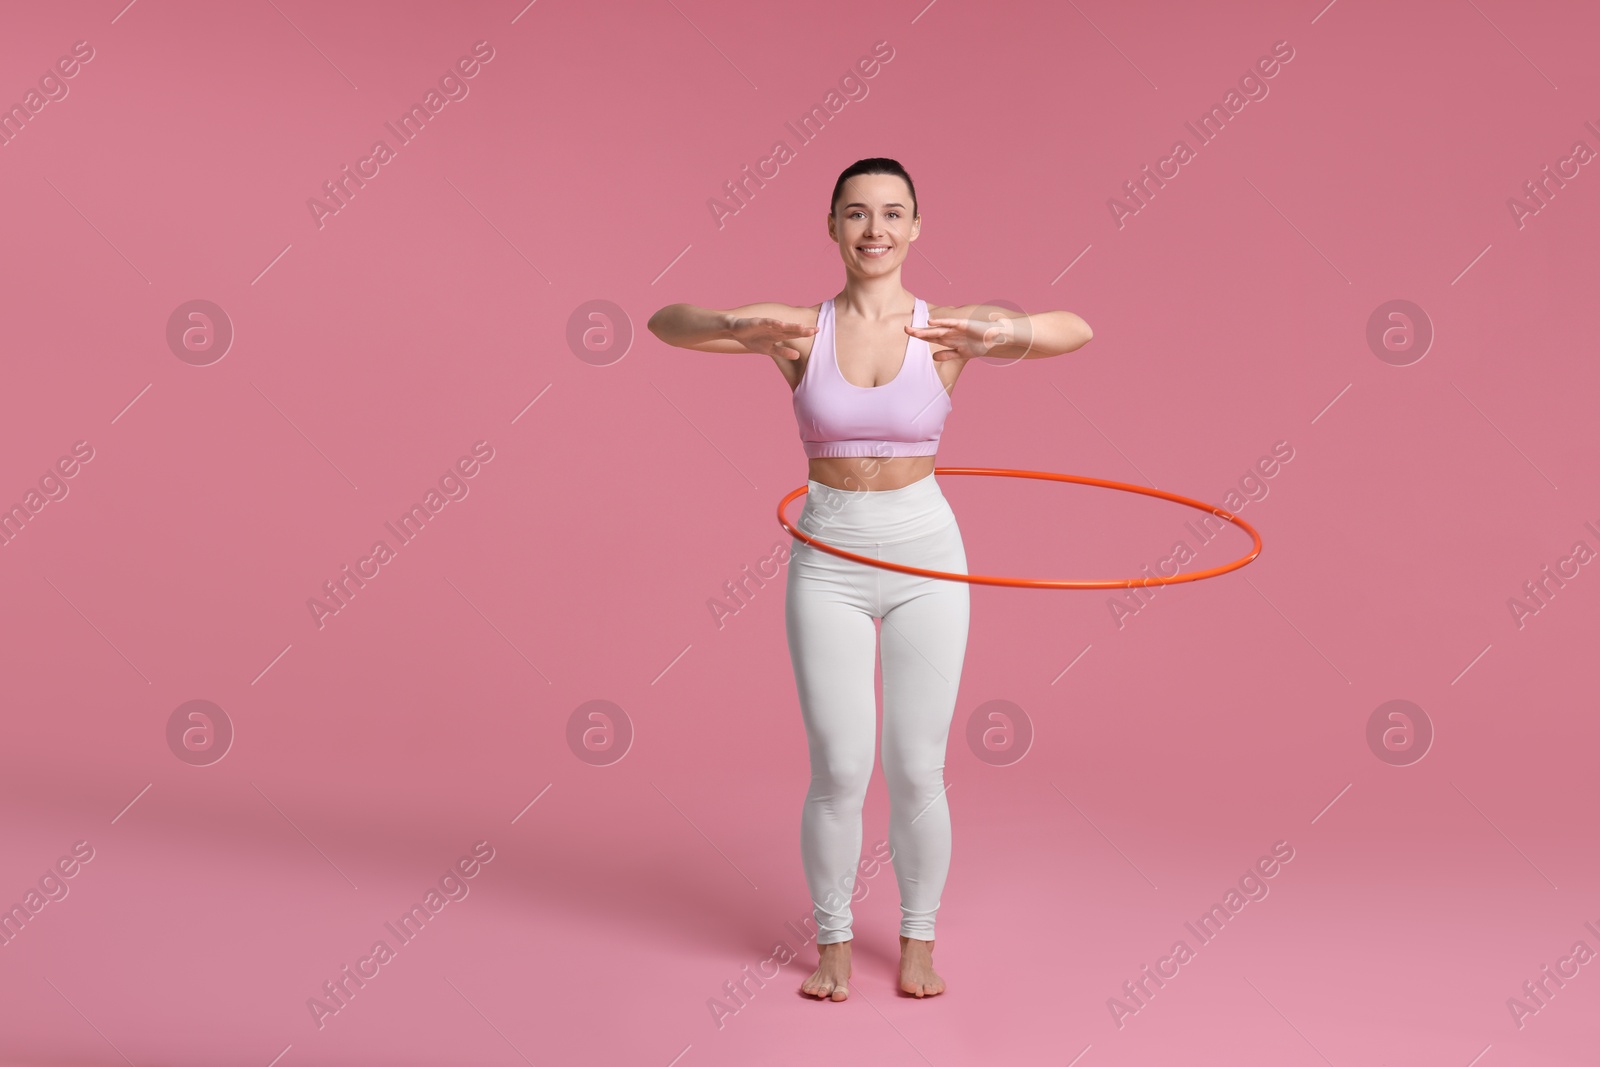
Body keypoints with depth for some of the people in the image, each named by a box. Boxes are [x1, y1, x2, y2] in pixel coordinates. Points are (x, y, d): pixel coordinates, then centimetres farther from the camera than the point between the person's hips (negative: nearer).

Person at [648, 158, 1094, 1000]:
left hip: (925, 559, 0)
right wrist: (738, 327, -33)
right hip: (828, 565, 0)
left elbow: (1077, 331, -17)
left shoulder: (944, 328, -4)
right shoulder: (800, 329, -3)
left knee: (916, 773, 5)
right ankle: (832, 942, 24)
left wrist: (1005, 333, -38)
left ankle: (918, 943, 26)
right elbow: (666, 322, -12)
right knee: (839, 773, 1)